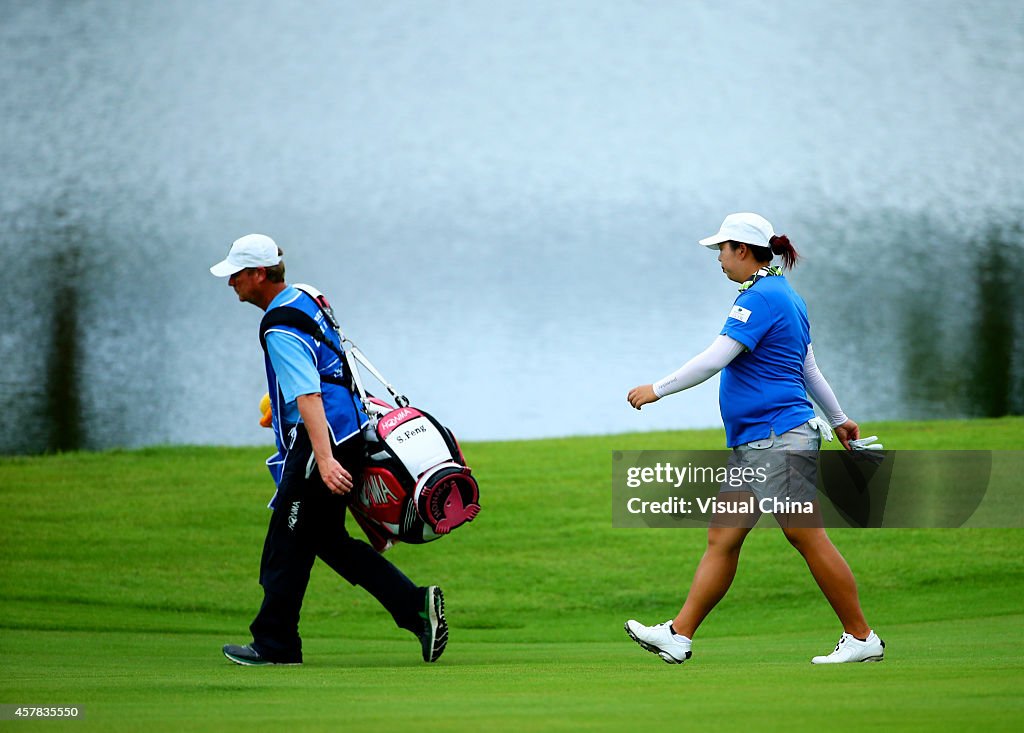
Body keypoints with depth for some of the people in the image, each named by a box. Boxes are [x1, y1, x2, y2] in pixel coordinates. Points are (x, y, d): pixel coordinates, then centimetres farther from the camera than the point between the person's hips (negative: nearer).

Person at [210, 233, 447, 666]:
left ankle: (275, 646, 7)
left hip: (325, 437, -10)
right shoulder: (303, 299, 13)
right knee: (327, 539, 15)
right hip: (349, 430, 10)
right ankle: (416, 605, 7)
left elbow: (308, 396, -27)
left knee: (288, 544, -1)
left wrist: (324, 459, -35)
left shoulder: (281, 329, -17)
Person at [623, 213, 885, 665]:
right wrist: (839, 420, 35)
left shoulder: (761, 298, -14)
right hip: (753, 445, 10)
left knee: (808, 538, -6)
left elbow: (715, 359, -20)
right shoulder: (785, 296, 18)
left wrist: (657, 389, -12)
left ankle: (862, 639, -1)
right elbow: (809, 368, 27)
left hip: (780, 440, -10)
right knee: (721, 538, 6)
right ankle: (679, 636, 4)